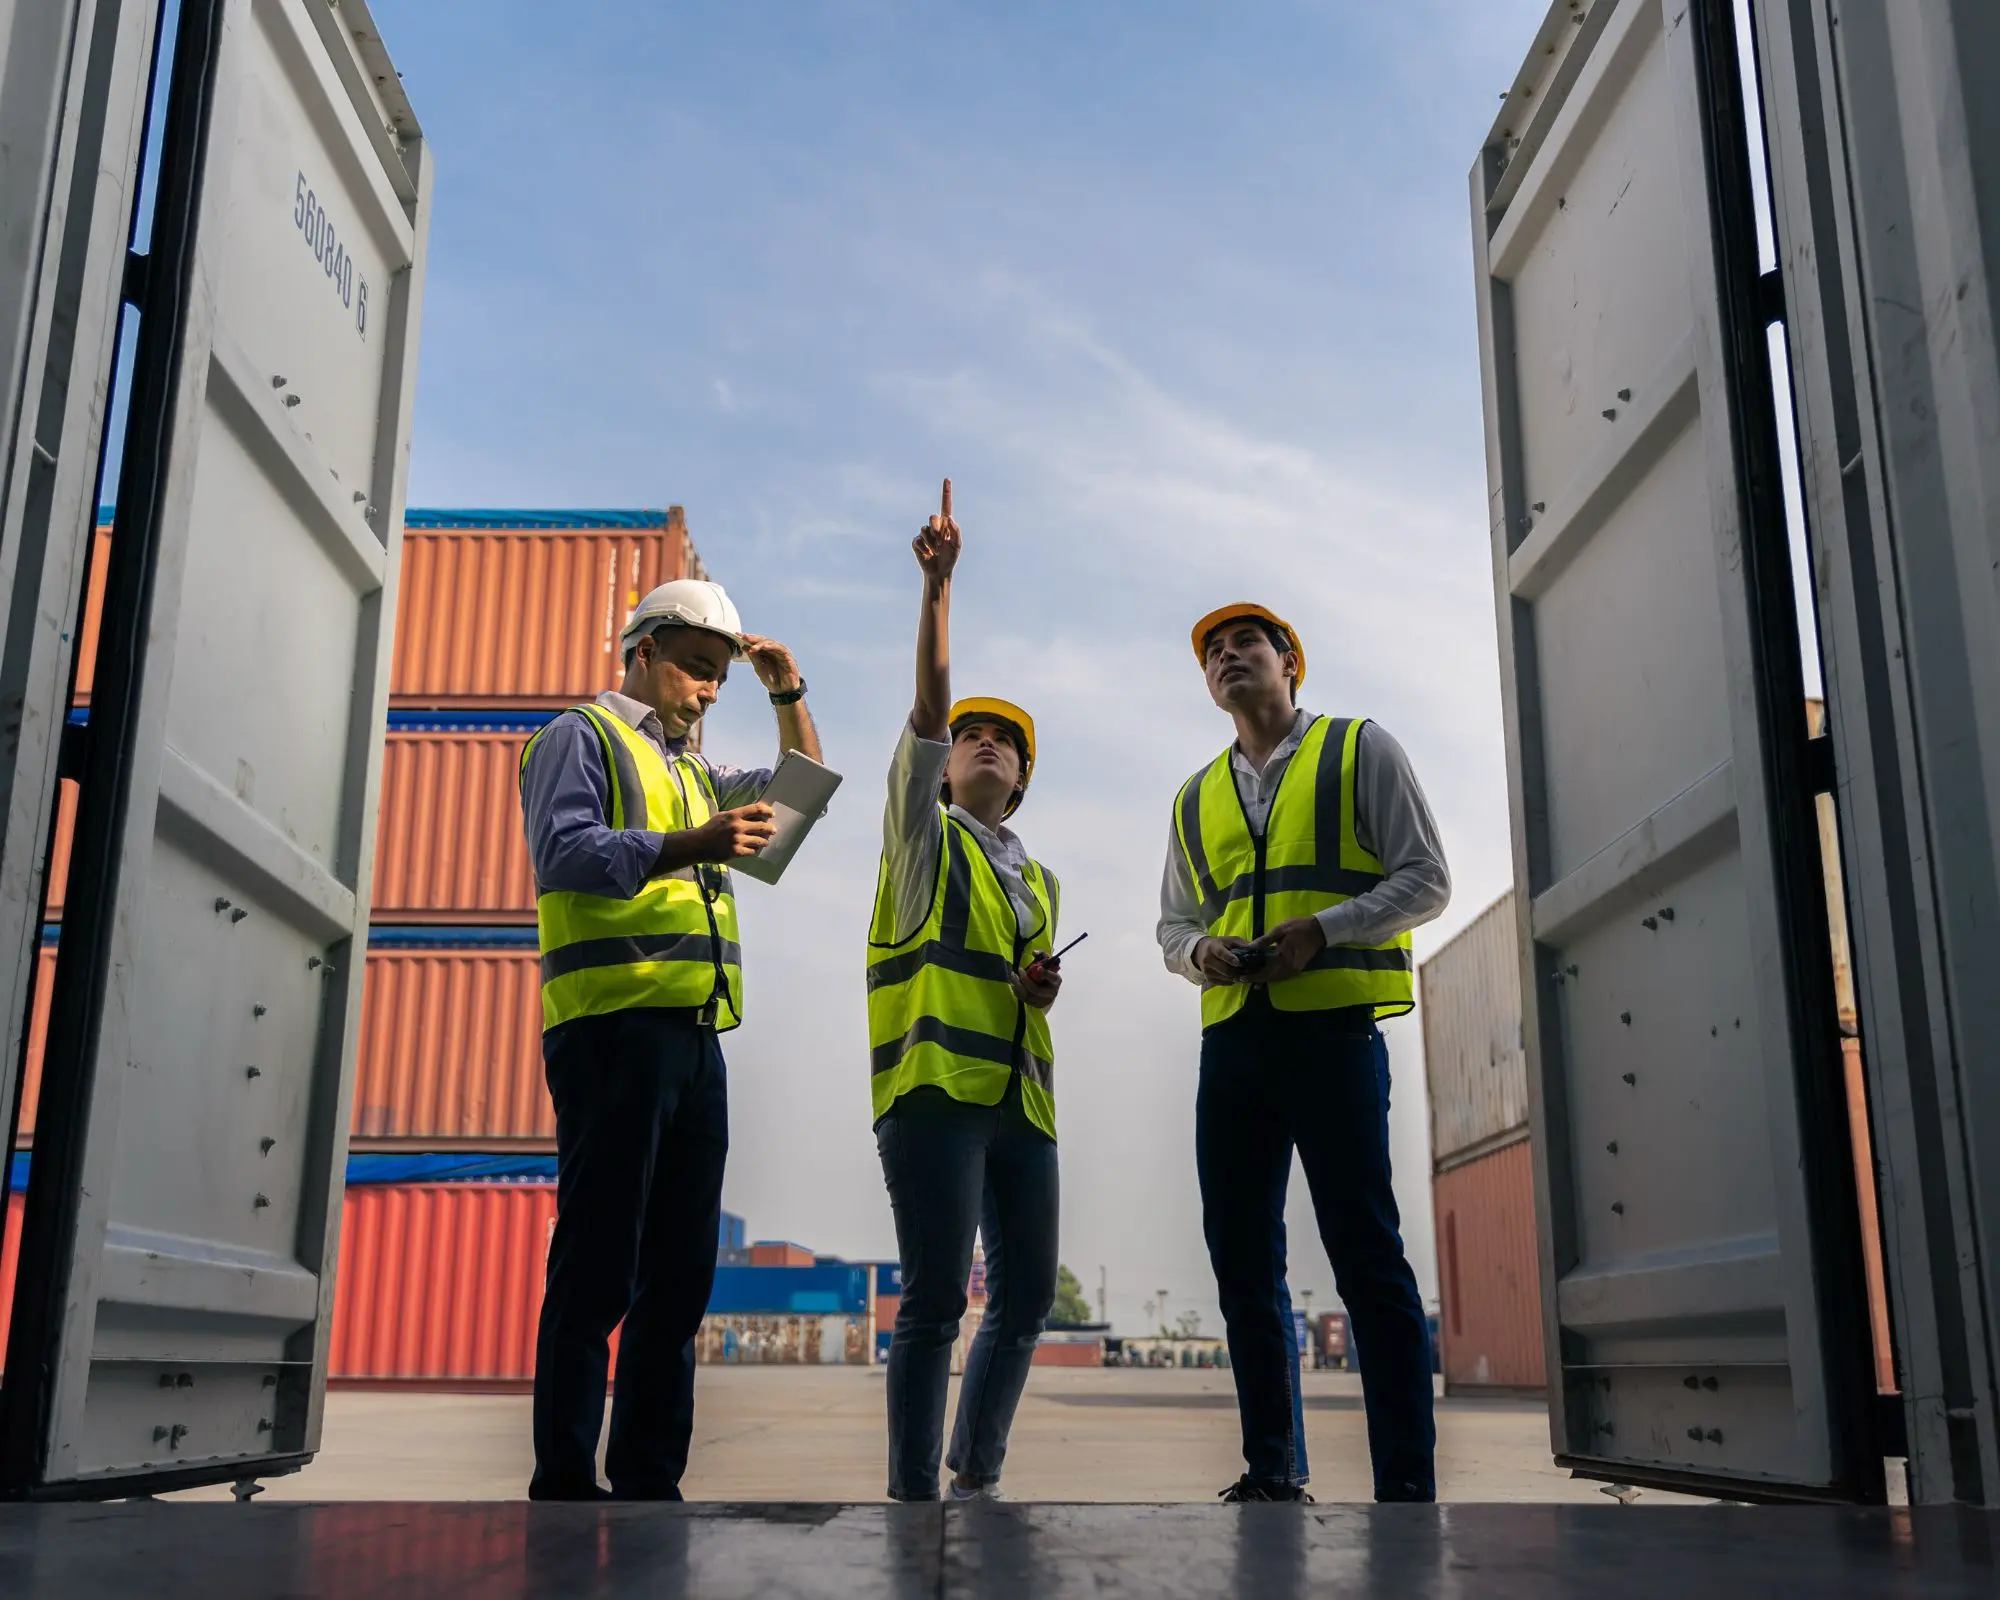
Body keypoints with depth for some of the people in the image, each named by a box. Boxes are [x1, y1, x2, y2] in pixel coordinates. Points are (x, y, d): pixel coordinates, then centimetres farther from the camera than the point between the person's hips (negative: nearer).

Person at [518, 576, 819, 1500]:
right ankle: (564, 1483, -2)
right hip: (613, 1025, -8)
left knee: (680, 1273, 6)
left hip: (695, 1035, 8)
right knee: (598, 1268, -8)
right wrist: (686, 848, -25)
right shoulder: (582, 737, 4)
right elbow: (562, 851, -12)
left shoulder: (693, 771, 28)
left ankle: (649, 1479, 12)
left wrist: (789, 696, 20)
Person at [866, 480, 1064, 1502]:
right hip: (935, 1087, -6)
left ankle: (977, 1478, 22)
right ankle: (912, 1494, -2)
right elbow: (927, 705, -2)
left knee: (1025, 1297, 6)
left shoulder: (1039, 882, 23)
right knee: (936, 1298, -10)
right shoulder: (921, 835, 10)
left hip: (1020, 1098, 6)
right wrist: (938, 585, -10)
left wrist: (1041, 992, 5)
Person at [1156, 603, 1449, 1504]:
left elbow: (1425, 880, 1)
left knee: (1365, 1253, -6)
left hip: (1332, 1029, -5)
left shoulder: (1361, 752, 8)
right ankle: (1272, 1473, 17)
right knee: (1241, 1259, 6)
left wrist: (1321, 929, -13)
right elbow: (1173, 926, 23)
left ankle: (1407, 1485, 0)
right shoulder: (1195, 799, 20)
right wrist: (1201, 951, -1)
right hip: (1232, 1040, 5)